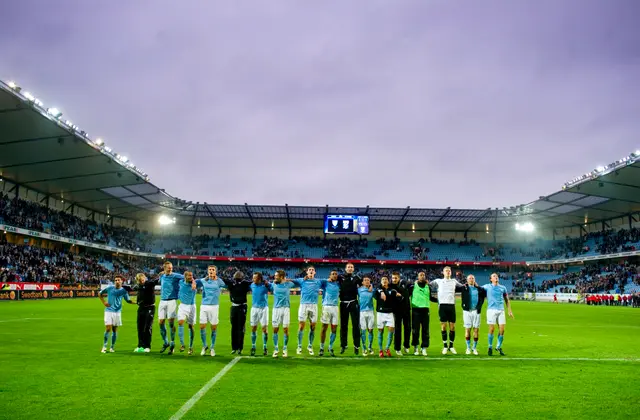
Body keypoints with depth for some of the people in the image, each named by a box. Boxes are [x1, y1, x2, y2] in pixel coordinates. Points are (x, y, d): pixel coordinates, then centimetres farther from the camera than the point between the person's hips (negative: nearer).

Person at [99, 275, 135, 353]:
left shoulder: (123, 291, 1)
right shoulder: (109, 288, -3)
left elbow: (128, 300, 8)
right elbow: (100, 294, 9)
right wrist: (104, 302, -1)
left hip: (117, 312, 2)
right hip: (109, 311, -2)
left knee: (115, 330, 5)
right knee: (108, 329, -9)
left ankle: (112, 347, 15)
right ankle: (104, 346, 3)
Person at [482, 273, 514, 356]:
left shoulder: (503, 288, 13)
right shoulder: (487, 287, 6)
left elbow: (507, 300, 19)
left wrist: (509, 311, 12)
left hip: (501, 310, 3)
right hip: (491, 310, -3)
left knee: (502, 330, -2)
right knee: (491, 329, -5)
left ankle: (499, 347, 16)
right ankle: (490, 347, 9)